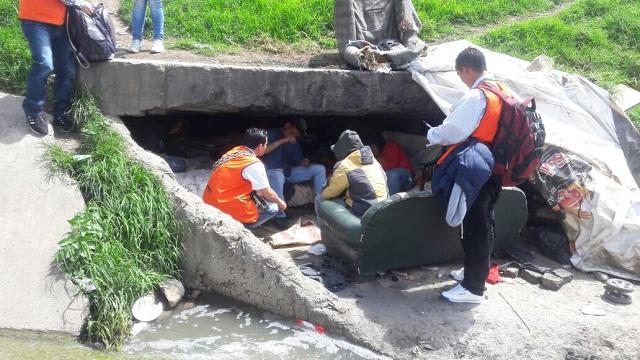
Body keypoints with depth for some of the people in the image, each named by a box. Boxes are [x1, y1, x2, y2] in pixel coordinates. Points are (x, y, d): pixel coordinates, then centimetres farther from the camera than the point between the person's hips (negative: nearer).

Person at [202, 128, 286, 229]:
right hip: (226, 209, -8)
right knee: (272, 208, 1)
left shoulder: (234, 151, 7)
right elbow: (268, 194, -4)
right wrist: (280, 202, 14)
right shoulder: (254, 164, -16)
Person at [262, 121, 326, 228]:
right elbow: (265, 150, -18)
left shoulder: (294, 142, 16)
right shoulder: (273, 133, -1)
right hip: (273, 171, -6)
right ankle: (280, 216, -38)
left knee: (319, 169, -5)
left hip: (289, 172, 6)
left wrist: (304, 162, -10)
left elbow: (298, 161, 15)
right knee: (277, 176, -44)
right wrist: (284, 140, -19)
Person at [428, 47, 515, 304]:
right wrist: (442, 134, 17)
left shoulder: (476, 97, -19)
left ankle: (473, 287, 4)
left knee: (475, 227, -3)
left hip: (475, 170, -9)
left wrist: (432, 135, 3)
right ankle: (476, 271, 34)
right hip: (494, 168, 9)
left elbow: (453, 130, -18)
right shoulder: (503, 92, 8)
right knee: (485, 222, 18)